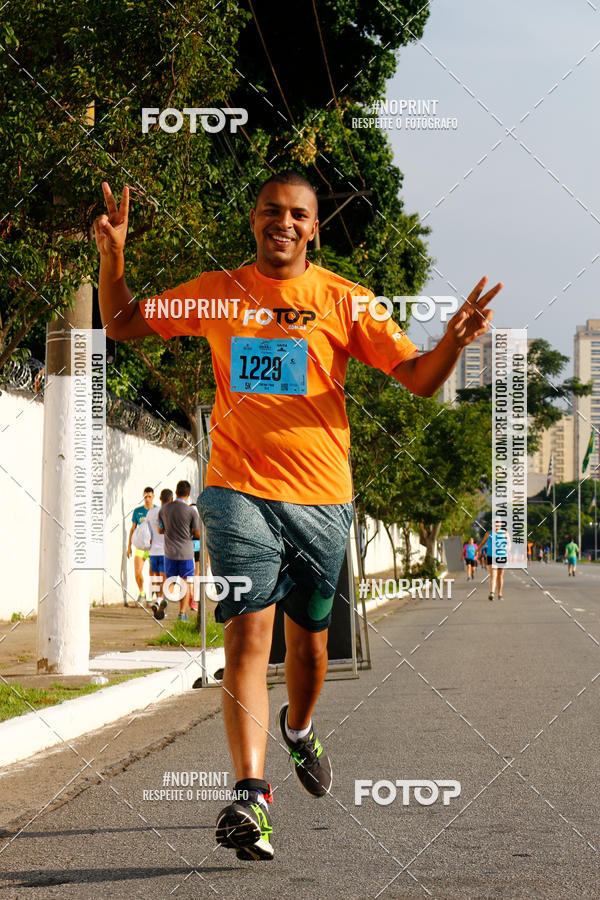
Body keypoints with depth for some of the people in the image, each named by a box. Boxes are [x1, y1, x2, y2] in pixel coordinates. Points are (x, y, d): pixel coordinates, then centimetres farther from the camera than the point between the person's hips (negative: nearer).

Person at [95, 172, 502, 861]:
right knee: (247, 632, -16)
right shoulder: (215, 292, 7)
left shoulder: (345, 301, 3)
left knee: (309, 638, 14)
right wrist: (112, 256, -2)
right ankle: (251, 797, -23)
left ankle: (299, 728, 47)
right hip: (238, 491, -1)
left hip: (322, 495, 1)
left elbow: (418, 377, 0)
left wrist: (452, 344, -22)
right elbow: (122, 325, 15)